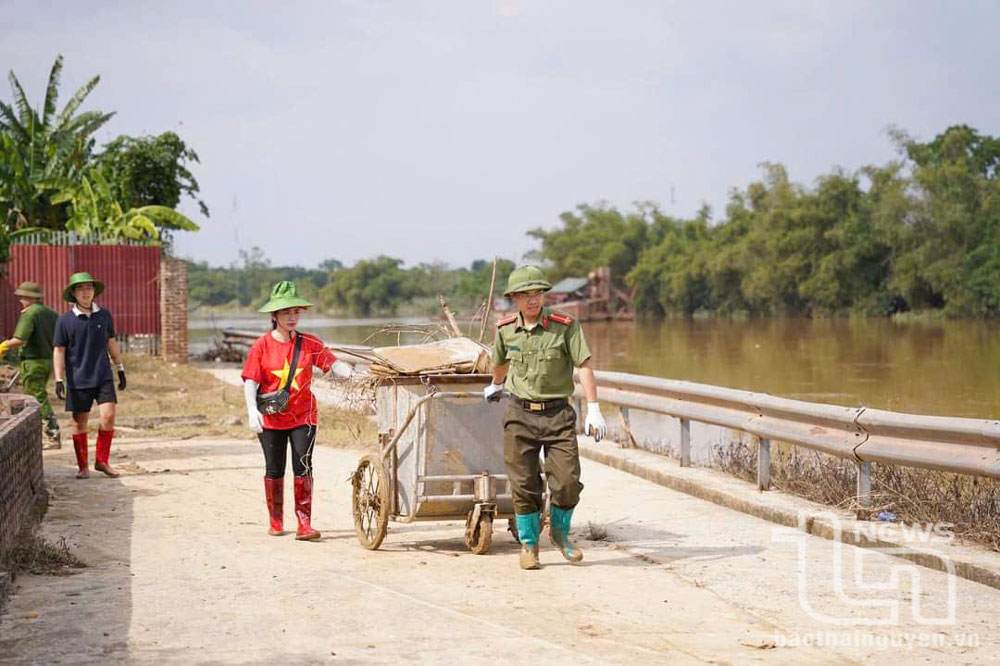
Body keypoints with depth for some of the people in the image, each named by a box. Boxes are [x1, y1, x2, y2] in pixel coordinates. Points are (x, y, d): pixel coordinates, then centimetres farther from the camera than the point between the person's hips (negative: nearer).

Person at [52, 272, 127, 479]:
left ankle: (102, 461, 3)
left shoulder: (104, 316, 5)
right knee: (80, 423, 4)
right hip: (78, 380, -2)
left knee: (108, 416, -11)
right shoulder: (65, 320, -3)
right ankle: (82, 467, 15)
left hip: (103, 376, 2)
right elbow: (59, 351, -1)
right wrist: (59, 380, -7)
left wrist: (121, 370, 15)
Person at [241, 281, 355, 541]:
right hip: (271, 418, 0)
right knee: (274, 470, 9)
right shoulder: (261, 346, -4)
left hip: (303, 416, 0)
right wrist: (252, 410, -22)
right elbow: (251, 381, -7)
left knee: (303, 468, -7)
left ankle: (304, 524, -3)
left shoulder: (310, 343, -1)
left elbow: (334, 364, -9)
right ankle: (276, 521, 27)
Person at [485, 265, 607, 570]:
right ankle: (529, 545, 18)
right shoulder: (505, 330, 1)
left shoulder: (565, 326, -10)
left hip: (557, 412, -2)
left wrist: (594, 409, -16)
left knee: (567, 481, -4)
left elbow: (584, 365, -11)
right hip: (520, 412, 2)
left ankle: (559, 531, 24)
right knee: (524, 484, 2)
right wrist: (495, 385, 40)